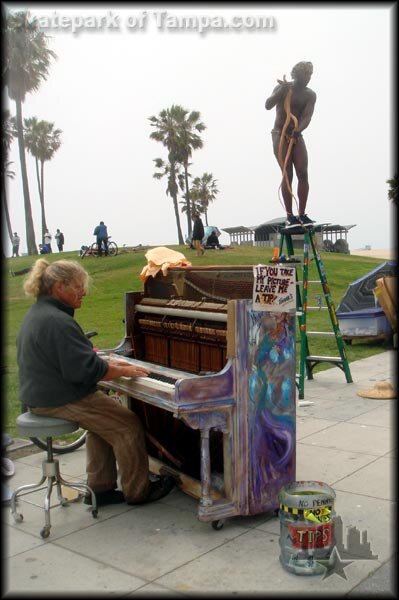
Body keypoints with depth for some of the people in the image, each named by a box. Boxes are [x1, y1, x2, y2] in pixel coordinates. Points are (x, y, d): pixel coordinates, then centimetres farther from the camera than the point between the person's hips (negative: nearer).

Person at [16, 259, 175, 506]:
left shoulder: (38, 313, 11)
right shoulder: (57, 322, -24)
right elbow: (86, 370, -25)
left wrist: (109, 364, 10)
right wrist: (124, 371, -12)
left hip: (42, 394, 11)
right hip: (61, 400, -11)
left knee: (104, 421, 23)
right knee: (129, 425, -3)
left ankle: (100, 488, 24)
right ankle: (138, 492, 9)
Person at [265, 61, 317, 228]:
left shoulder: (310, 95, 3)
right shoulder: (282, 88, -2)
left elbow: (307, 116, -12)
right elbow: (268, 105, -18)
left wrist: (298, 129, -33)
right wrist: (282, 90, -31)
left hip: (297, 136, 4)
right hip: (280, 135, -3)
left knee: (303, 174, -9)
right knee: (287, 174, -13)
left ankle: (302, 214, -6)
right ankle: (289, 216, -13)